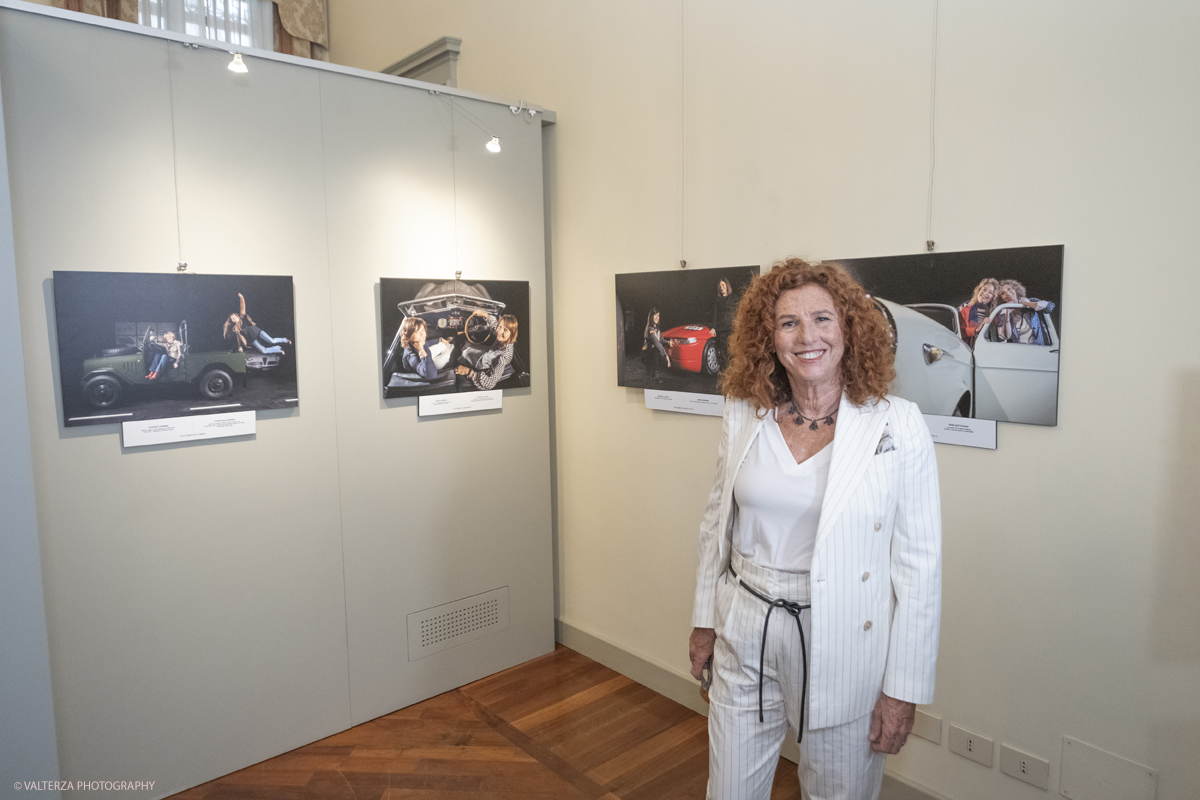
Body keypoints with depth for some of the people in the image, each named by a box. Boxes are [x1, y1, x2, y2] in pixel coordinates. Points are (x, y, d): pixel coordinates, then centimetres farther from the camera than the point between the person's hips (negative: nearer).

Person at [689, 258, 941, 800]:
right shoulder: (742, 415, -1)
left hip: (845, 647, -2)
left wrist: (903, 689, -8)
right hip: (745, 638, 3)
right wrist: (704, 622, 12)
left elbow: (920, 563, -9)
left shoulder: (896, 425, -12)